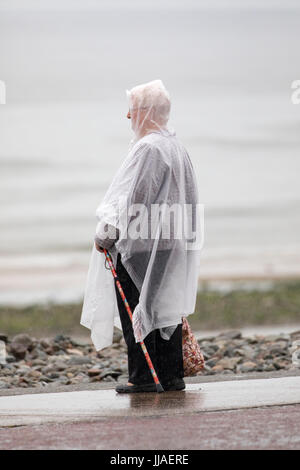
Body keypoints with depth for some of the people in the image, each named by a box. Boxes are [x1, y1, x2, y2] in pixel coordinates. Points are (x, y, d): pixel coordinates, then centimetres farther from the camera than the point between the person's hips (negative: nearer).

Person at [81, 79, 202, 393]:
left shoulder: (148, 149, -17)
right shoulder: (175, 146, 12)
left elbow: (133, 201, -19)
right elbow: (188, 196, 18)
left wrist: (107, 235, -10)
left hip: (140, 245, -9)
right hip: (169, 244, 9)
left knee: (136, 311, -2)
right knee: (165, 308, 11)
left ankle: (143, 376, -1)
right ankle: (172, 376, 13)